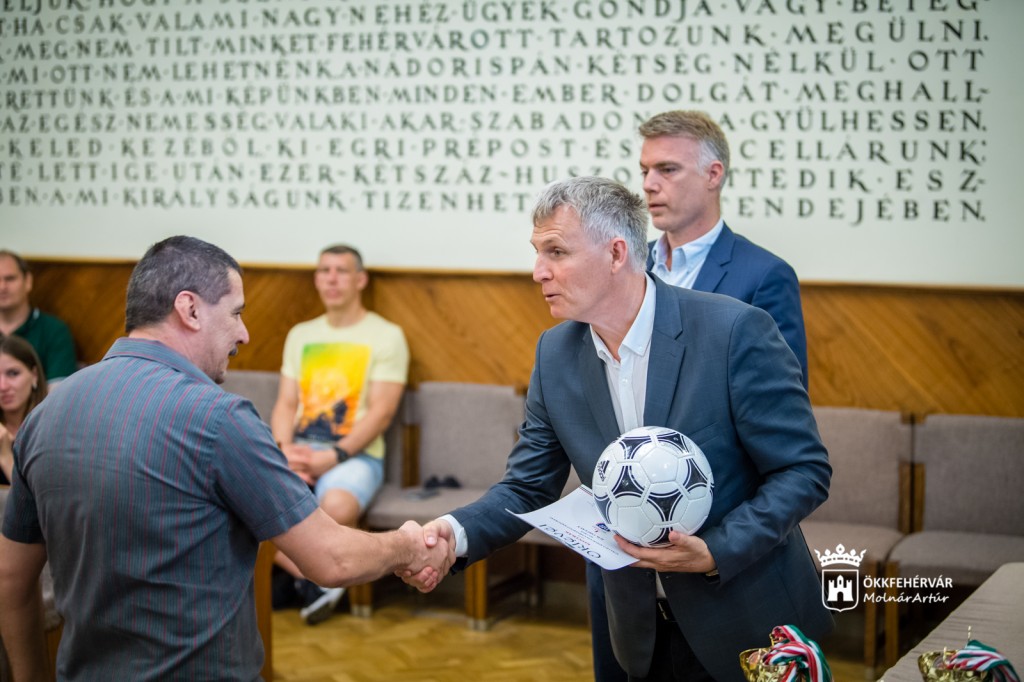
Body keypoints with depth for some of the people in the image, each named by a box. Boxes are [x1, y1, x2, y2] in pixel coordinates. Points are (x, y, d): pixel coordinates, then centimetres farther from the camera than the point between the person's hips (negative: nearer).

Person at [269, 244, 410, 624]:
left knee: (337, 507, -39)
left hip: (355, 454, -4)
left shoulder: (386, 336, 2)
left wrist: (333, 456, -18)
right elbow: (286, 404, 13)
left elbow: (381, 412, -6)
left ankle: (295, 574, -6)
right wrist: (285, 448, -9)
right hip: (298, 451, 4)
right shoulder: (300, 335, 18)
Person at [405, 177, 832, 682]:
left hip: (750, 624, -4)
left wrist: (714, 552, -26)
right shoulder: (556, 354, -2)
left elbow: (804, 470, -15)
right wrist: (458, 533, -18)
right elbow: (527, 487, 1)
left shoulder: (735, 331, -19)